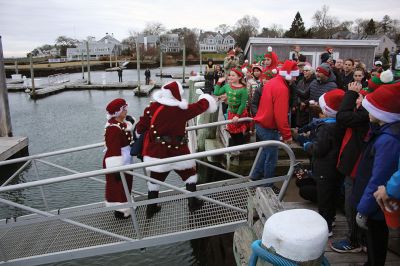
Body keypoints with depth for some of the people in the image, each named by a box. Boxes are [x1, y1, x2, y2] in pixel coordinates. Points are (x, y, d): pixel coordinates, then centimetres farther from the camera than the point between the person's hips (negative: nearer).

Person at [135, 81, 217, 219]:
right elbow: (199, 106, 3)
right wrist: (206, 100, 24)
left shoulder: (152, 107, -5)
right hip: (177, 150, -3)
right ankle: (193, 203, 26)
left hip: (157, 150, 3)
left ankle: (151, 209, 26)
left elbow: (140, 127, -2)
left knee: (155, 179, 16)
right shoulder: (182, 109, -12)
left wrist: (140, 130, 20)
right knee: (189, 174, 18)